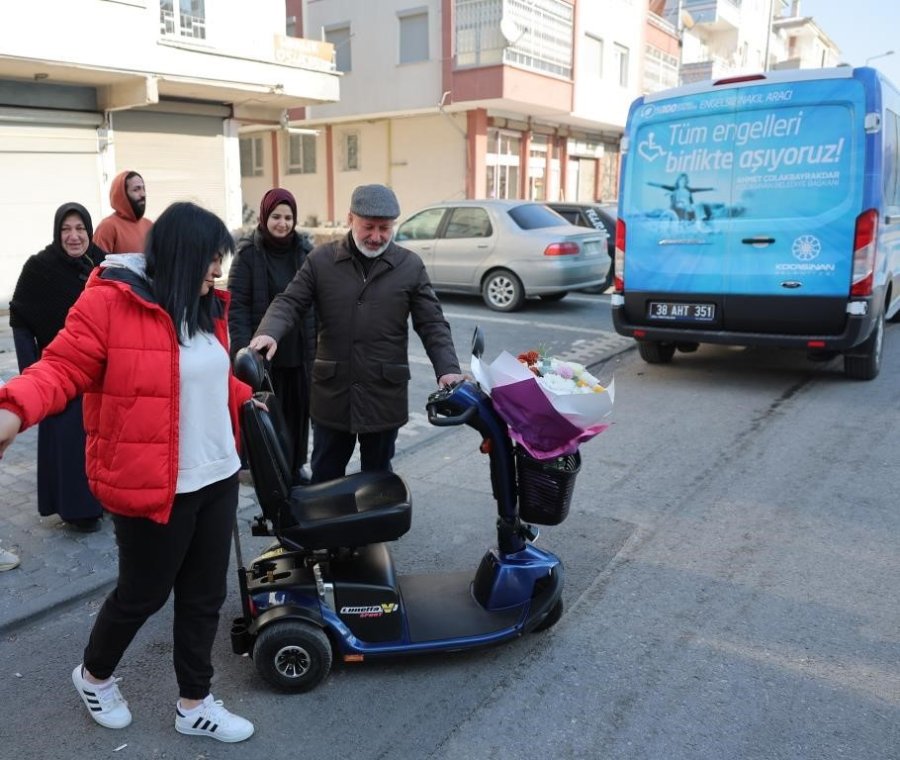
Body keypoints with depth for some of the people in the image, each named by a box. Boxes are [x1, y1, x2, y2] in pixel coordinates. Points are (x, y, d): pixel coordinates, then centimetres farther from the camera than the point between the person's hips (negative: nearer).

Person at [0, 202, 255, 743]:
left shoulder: (207, 307, 8)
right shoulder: (109, 301, -15)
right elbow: (63, 368, -18)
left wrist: (246, 399, 28)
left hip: (217, 477, 7)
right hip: (152, 485, -7)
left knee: (205, 594, 15)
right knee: (144, 592, 13)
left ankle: (195, 704, 34)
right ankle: (94, 675, 44)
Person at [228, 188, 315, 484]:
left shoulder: (305, 250, 6)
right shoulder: (248, 253, -5)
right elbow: (237, 306, -9)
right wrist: (243, 349, -18)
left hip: (301, 350, 4)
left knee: (298, 410, 10)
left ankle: (294, 468, 26)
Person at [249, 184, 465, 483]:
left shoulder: (411, 266, 0)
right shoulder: (321, 260, 1)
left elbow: (433, 325, -1)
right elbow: (289, 302, -2)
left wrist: (448, 368, -17)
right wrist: (269, 333, -24)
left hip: (384, 396, 0)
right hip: (332, 394, 1)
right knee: (324, 479, 15)